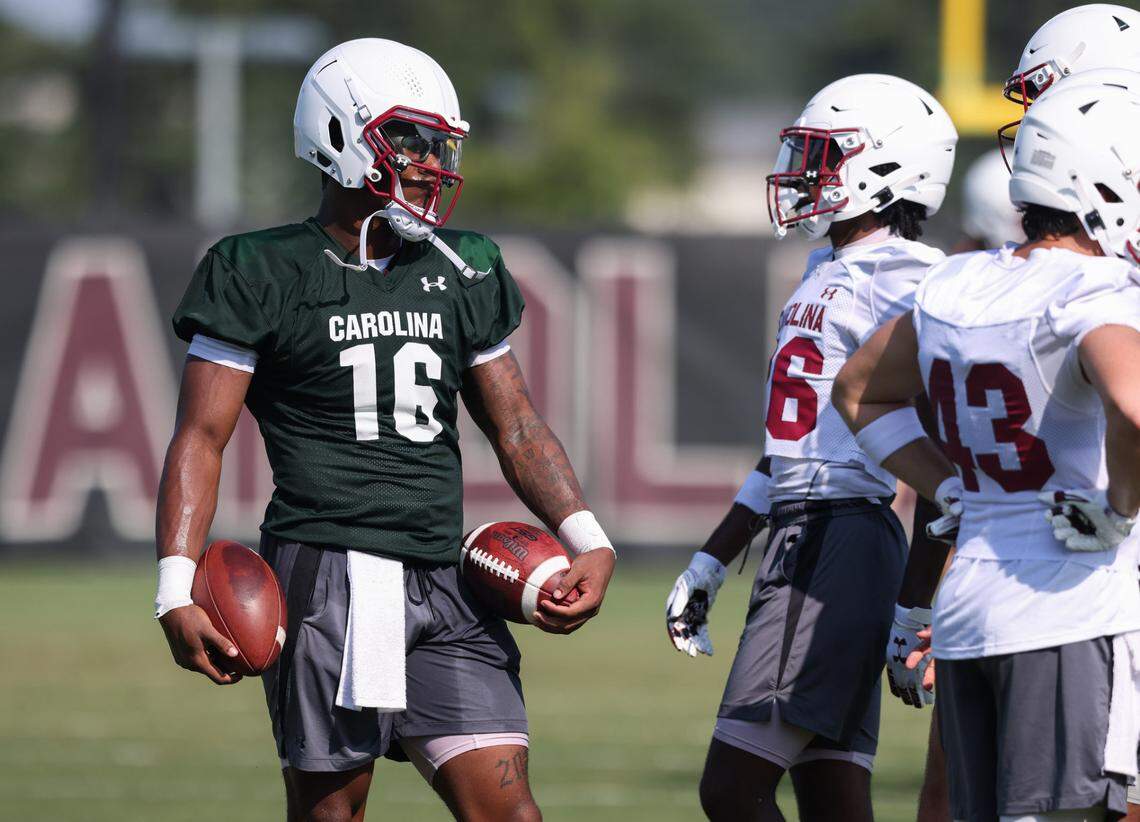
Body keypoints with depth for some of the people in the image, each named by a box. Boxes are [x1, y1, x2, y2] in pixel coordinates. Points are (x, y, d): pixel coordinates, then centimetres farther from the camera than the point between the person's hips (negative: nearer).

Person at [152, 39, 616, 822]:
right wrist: (178, 589, -15)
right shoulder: (263, 276, -1)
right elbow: (201, 436, -4)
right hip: (328, 572, -5)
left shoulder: (460, 274, 14)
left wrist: (586, 541, 3)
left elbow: (518, 427, 18)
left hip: (440, 581, 5)